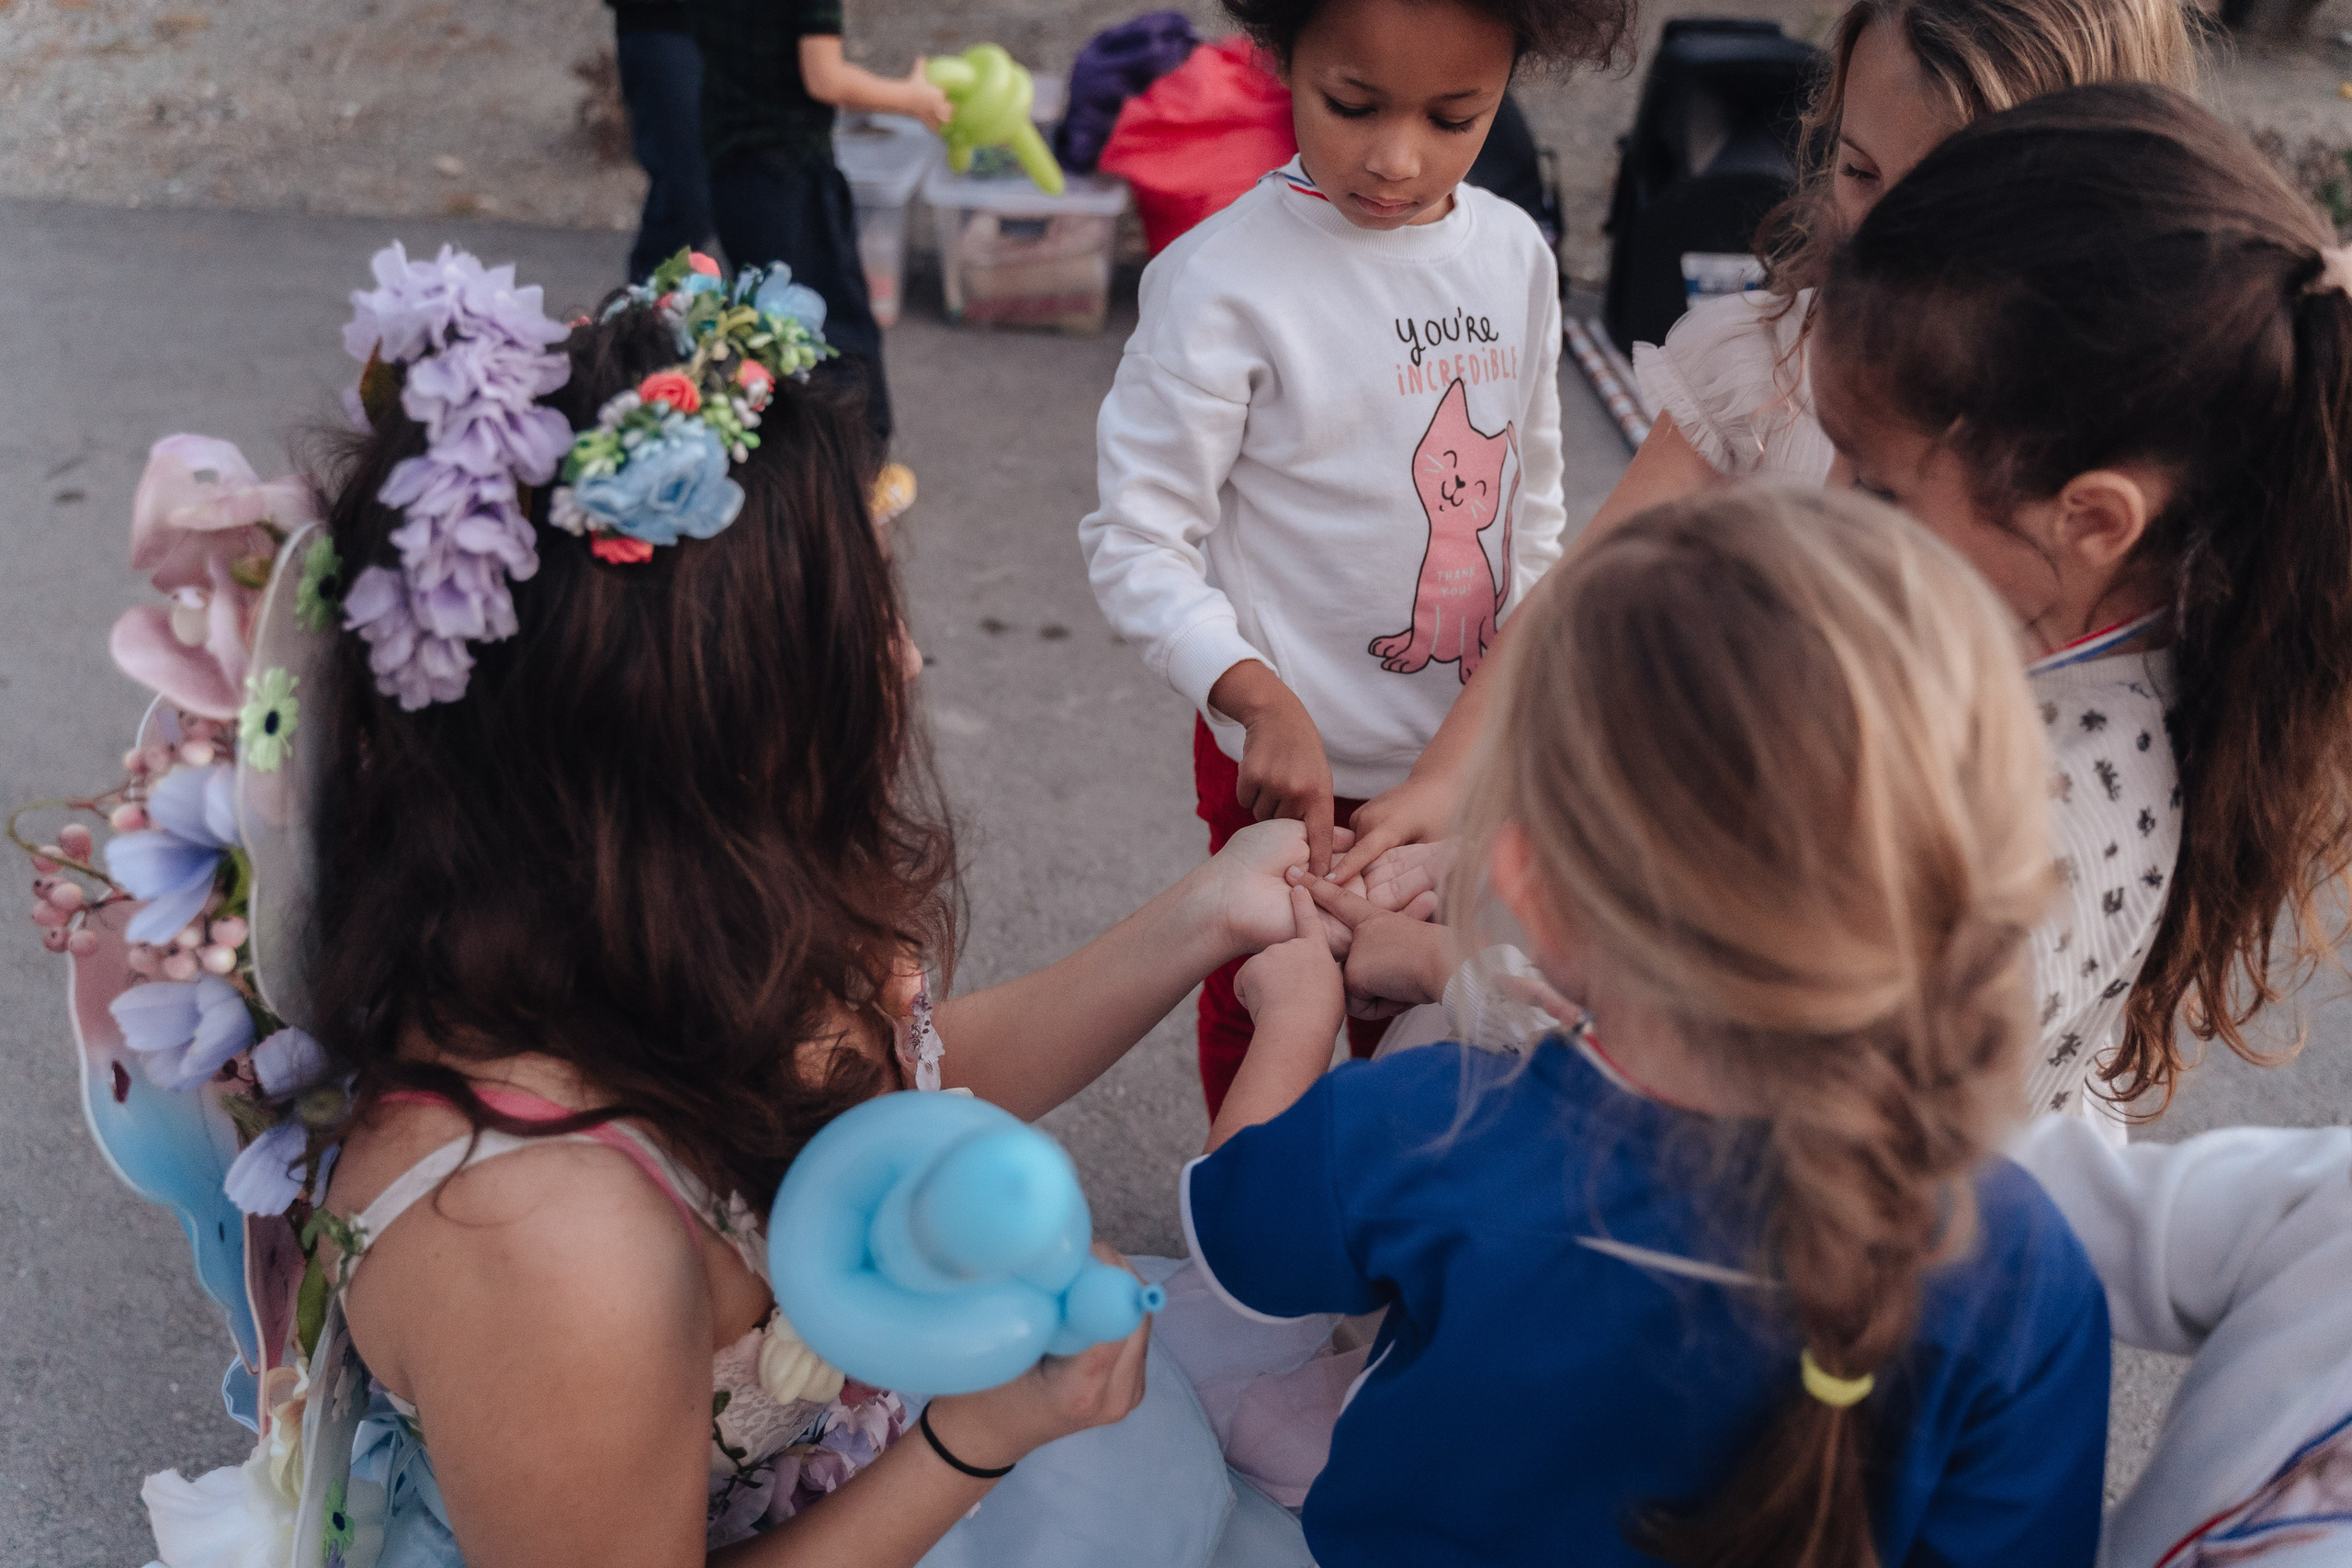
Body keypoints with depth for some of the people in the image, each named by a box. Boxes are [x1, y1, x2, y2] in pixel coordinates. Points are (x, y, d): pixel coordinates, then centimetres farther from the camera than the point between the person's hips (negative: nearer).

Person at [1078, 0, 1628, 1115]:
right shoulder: (1222, 280, -21)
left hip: (1463, 755, 5)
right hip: (1291, 759, -5)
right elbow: (1134, 541, -20)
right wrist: (1263, 701, -32)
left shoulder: (1515, 255, -2)